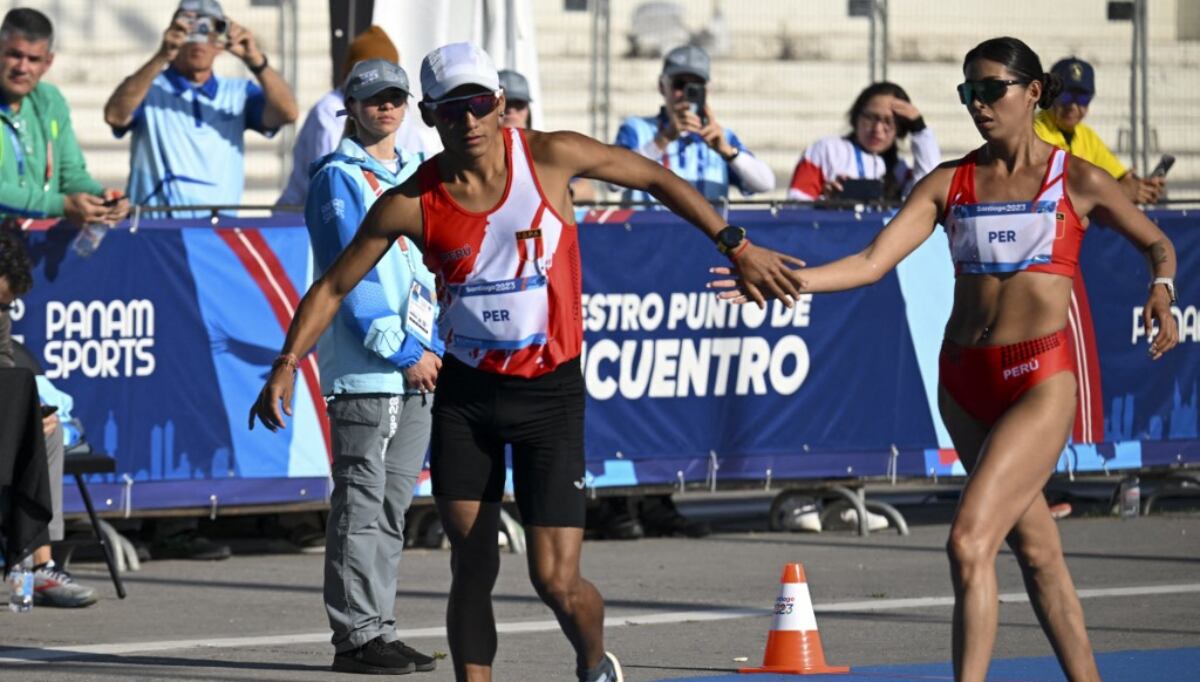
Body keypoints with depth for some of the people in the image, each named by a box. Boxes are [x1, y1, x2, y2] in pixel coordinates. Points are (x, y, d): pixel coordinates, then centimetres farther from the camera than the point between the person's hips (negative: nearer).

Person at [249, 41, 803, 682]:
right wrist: (287, 363, -13)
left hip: (549, 392, -2)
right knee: (470, 567, -1)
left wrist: (738, 248, 4)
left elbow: (657, 179, 3)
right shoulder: (411, 204, -8)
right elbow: (332, 287, 0)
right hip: (465, 393, 2)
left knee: (556, 582, -7)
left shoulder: (551, 157, -11)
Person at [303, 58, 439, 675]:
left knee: (393, 506, 9)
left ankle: (376, 628, 14)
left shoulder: (417, 178, 18)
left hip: (417, 368, 7)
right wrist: (401, 352, -14)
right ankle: (356, 635, -5)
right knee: (362, 503, -6)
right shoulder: (338, 179, -4)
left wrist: (436, 347, 3)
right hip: (363, 368, -7)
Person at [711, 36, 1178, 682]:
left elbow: (1156, 243, 14)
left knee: (969, 543, -18)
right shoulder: (949, 183, 7)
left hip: (1040, 380, -5)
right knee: (1034, 550, 12)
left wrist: (1161, 290, -7)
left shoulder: (1079, 181, -1)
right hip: (964, 382, 5)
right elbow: (872, 261, -1)